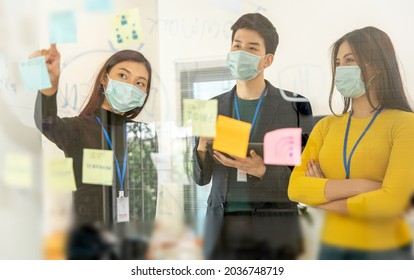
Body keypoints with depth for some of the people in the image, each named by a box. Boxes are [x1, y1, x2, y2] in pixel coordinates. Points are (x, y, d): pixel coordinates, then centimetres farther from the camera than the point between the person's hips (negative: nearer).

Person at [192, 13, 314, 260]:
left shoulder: (294, 105, -1)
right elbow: (201, 178, 8)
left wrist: (262, 171, -18)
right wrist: (202, 148, -12)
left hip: (275, 227, -2)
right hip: (222, 225, 2)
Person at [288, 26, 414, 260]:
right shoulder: (326, 126, 6)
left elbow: (392, 201, -19)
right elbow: (296, 188, -5)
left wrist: (322, 198, -7)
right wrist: (358, 186, -18)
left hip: (385, 251, -4)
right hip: (331, 248, 4)